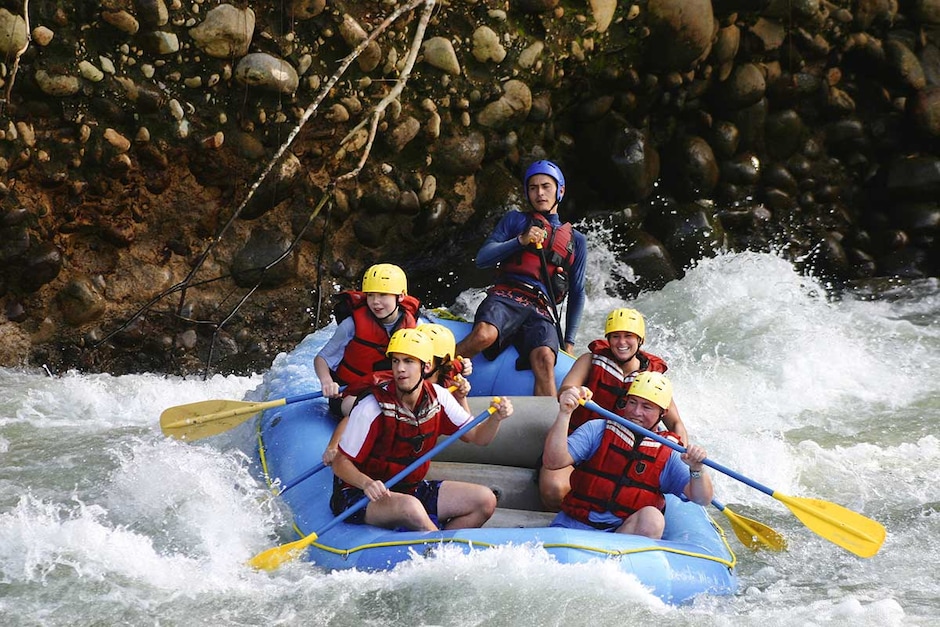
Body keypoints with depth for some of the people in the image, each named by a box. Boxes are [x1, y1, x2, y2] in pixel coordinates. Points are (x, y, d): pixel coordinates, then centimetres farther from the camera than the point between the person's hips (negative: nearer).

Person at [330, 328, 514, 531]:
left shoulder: (438, 398, -3)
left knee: (485, 500, -7)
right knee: (410, 507, -39)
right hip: (359, 497, -7)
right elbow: (340, 463, -15)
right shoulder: (372, 409, -20)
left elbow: (478, 437, 4)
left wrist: (496, 418, -18)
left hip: (412, 490, 7)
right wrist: (367, 483, -35)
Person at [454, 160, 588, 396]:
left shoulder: (576, 241, 25)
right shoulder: (515, 220, 21)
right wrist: (521, 241, -6)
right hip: (506, 297, -1)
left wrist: (569, 342, 17)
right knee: (484, 334, -37)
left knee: (544, 359, -33)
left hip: (542, 311, 1)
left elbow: (577, 294, 26)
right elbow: (482, 259, 8)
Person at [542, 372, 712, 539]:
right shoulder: (598, 430, 4)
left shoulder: (667, 456, 8)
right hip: (571, 529, -2)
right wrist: (564, 414, -21)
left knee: (652, 518, -31)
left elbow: (702, 499, 0)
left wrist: (697, 469, -21)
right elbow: (553, 461, -9)